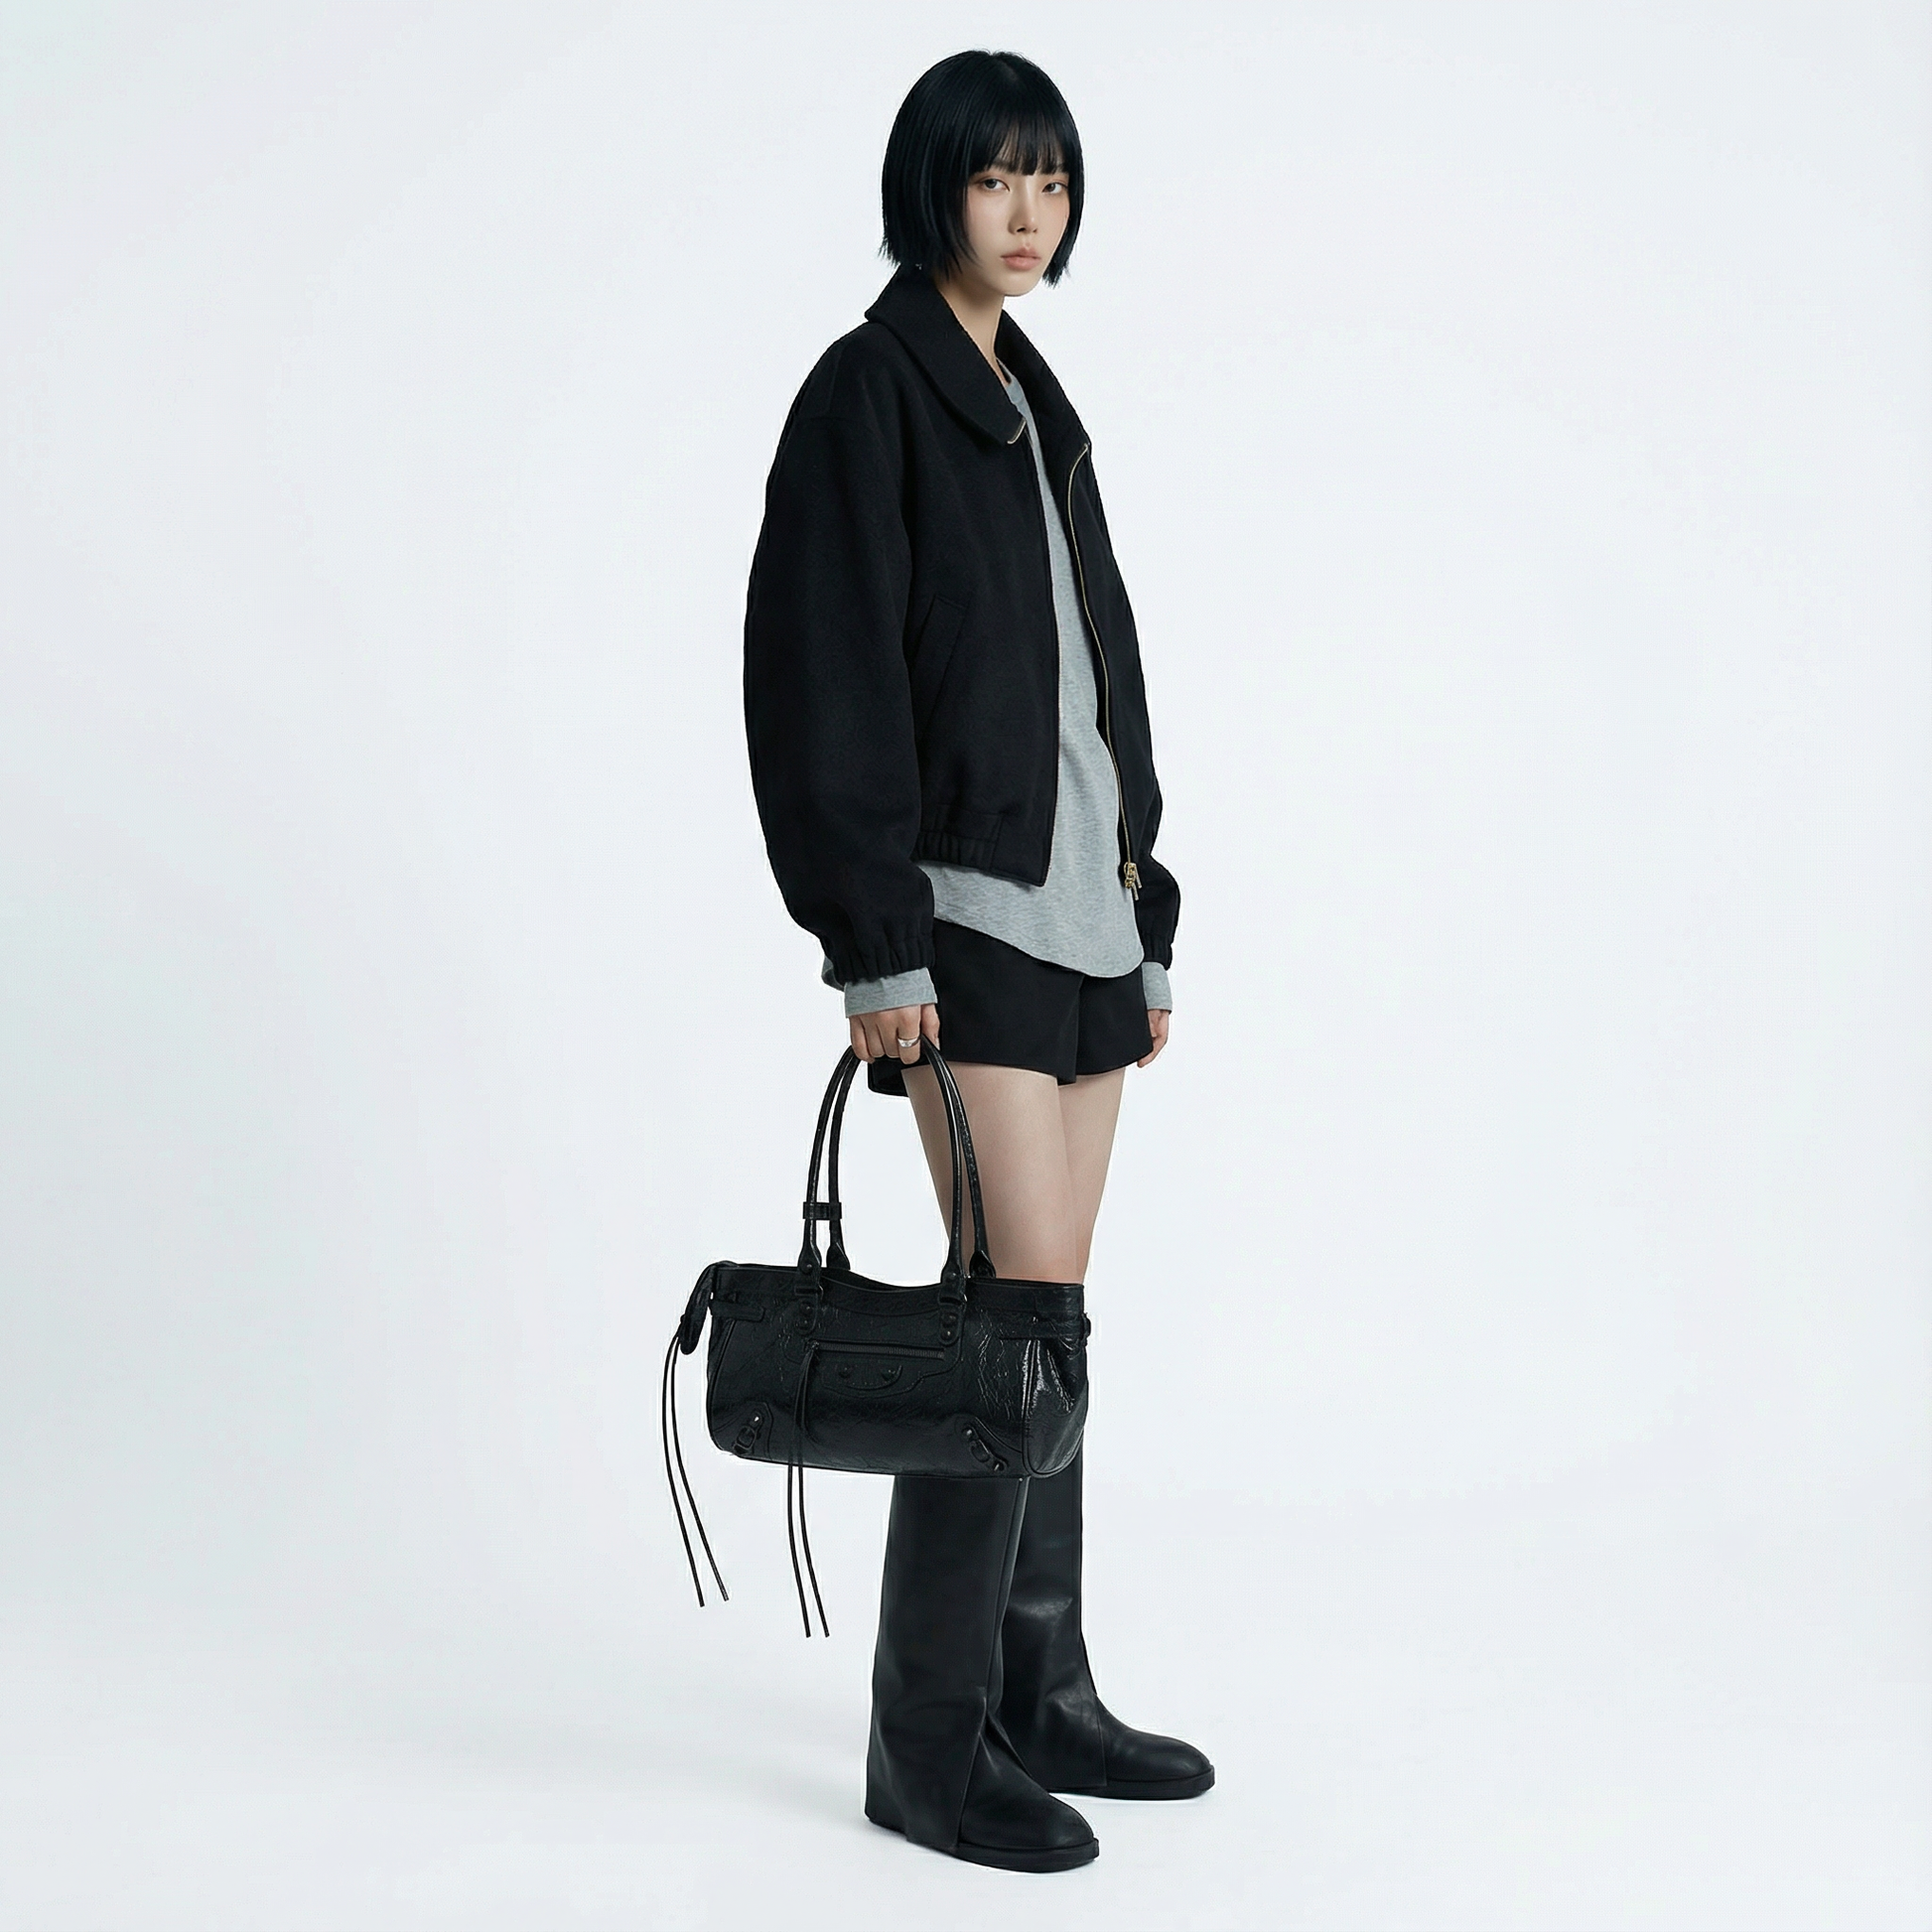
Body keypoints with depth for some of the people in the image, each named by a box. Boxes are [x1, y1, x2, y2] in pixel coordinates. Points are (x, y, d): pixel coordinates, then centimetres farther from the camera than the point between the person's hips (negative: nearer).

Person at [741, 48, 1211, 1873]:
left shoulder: (1037, 408, 18)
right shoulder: (868, 391, -6)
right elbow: (826, 681, -14)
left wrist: (1146, 915, 17)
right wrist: (877, 945, -19)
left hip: (1081, 899, 8)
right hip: (965, 902, -8)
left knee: (1046, 1311, 10)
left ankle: (1042, 1692, 20)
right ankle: (927, 1740, 0)